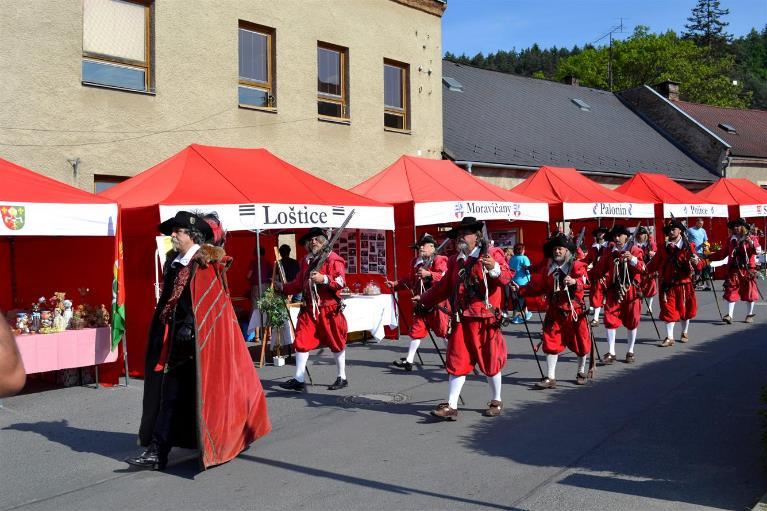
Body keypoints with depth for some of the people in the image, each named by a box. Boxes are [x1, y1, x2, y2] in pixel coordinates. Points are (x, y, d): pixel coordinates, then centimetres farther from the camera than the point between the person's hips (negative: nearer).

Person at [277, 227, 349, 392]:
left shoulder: (334, 259, -5)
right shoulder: (305, 261, 14)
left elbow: (341, 281, -17)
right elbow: (298, 284, 21)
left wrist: (324, 279, -29)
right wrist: (283, 287, 11)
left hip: (329, 309, -5)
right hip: (309, 309, 5)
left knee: (336, 343, 7)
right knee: (301, 341, -2)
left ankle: (342, 378, 21)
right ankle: (299, 380, 1)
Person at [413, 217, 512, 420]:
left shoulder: (492, 253, -3)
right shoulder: (455, 261, 14)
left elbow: (506, 277, -17)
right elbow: (444, 286, 25)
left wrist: (494, 268, -37)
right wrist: (424, 299, 29)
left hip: (485, 319, -5)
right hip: (461, 320, 5)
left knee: (490, 362, 7)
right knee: (457, 362, 3)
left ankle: (496, 401, 25)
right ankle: (451, 406, 6)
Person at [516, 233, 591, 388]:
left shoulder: (577, 266, -6)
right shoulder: (547, 269, 7)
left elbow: (583, 282, -25)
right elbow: (536, 287, 5)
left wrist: (575, 281, -46)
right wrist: (520, 289, -7)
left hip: (575, 311, -3)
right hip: (554, 312, 3)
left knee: (580, 343, 9)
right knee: (551, 343, -1)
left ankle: (581, 372, 31)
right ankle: (550, 378, 4)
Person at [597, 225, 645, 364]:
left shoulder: (635, 250, -2)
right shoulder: (610, 251, 7)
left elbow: (642, 268, -16)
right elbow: (602, 269, 18)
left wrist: (632, 259, -31)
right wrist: (603, 280, 5)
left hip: (630, 290, -2)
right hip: (613, 290, 2)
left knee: (631, 321, 6)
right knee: (610, 320, -5)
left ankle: (630, 352, 20)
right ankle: (611, 353, 0)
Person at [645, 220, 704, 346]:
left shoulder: (688, 247, -2)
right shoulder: (664, 248, 6)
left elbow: (699, 265, -9)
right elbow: (654, 264, 8)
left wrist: (696, 262, -30)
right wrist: (644, 271, -3)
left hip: (685, 285, -1)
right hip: (668, 285, 1)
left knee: (685, 310, 13)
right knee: (668, 311, -2)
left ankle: (684, 333, 32)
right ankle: (669, 338, 2)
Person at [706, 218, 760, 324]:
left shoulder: (750, 239, -1)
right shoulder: (731, 240, 10)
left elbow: (756, 251, -18)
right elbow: (722, 253, 13)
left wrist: (752, 244, -35)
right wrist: (708, 256, 6)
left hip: (747, 270, -3)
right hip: (734, 270, 3)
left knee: (749, 293, 7)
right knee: (731, 292, -3)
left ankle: (750, 314, 21)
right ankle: (729, 315, -3)